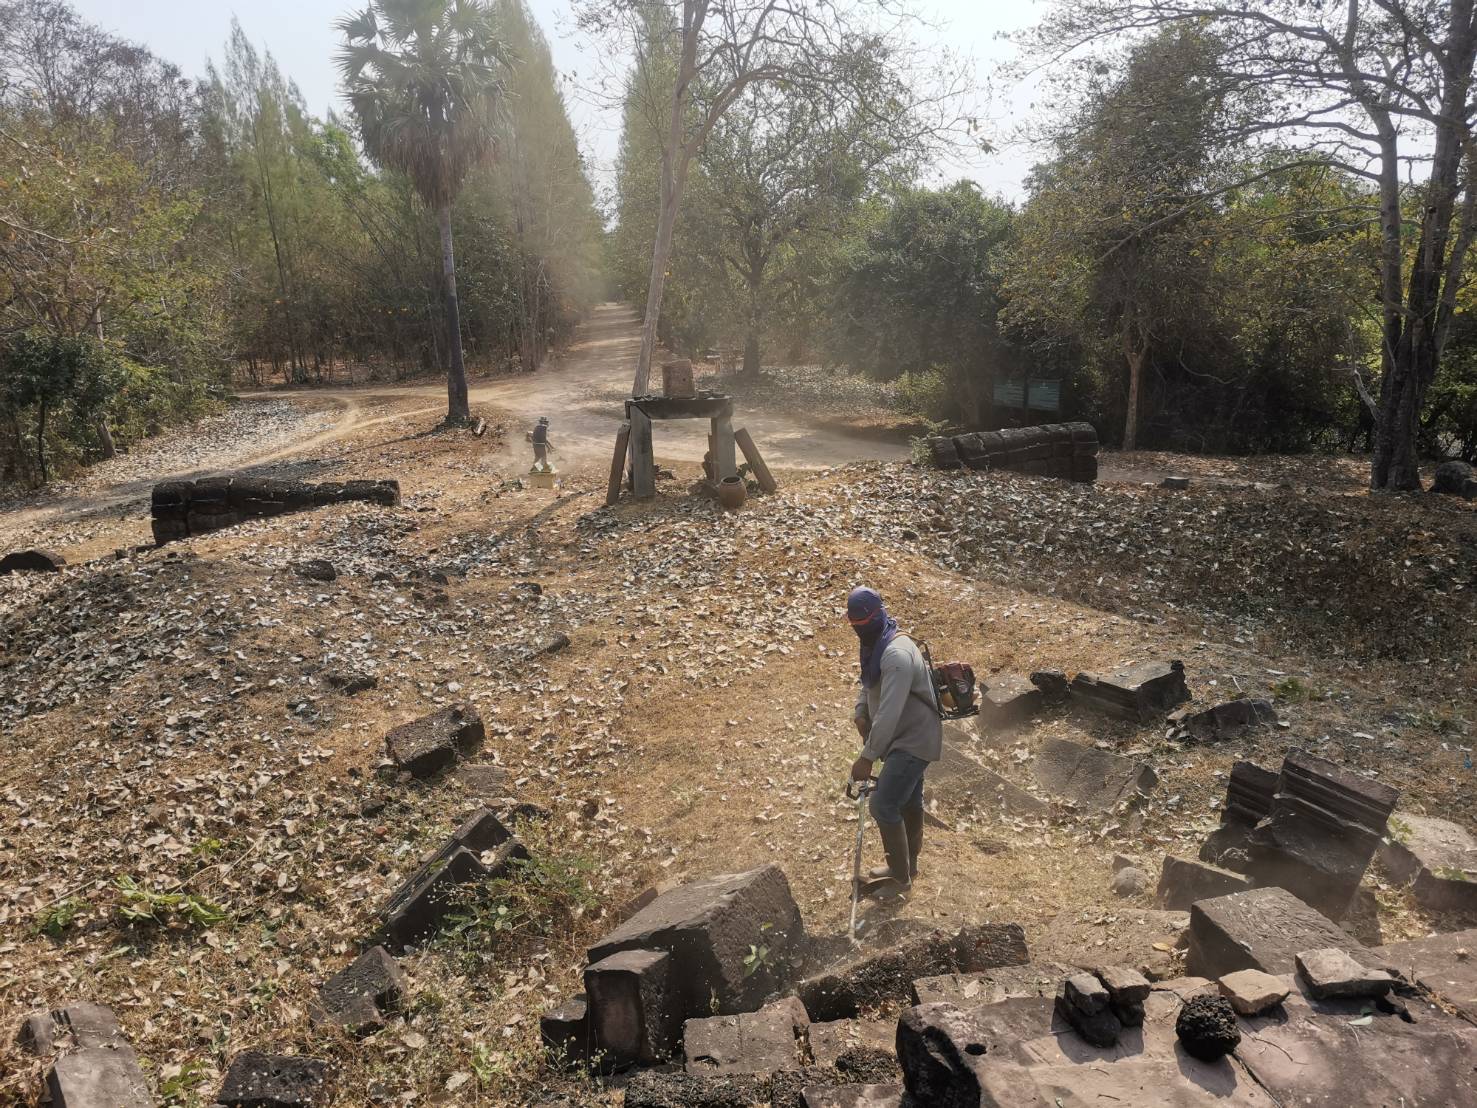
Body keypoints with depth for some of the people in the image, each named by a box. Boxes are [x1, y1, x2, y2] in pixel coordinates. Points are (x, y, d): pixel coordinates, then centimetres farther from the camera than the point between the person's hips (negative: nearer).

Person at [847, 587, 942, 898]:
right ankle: (907, 865, 37)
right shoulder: (874, 645, 3)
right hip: (906, 738, 10)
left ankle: (899, 877, 6)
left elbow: (889, 714, -31)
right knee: (908, 801, 21)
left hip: (914, 741, -10)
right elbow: (869, 684, 18)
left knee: (883, 805, -9)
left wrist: (867, 758, -28)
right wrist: (860, 713, -2)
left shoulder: (897, 655, -29)